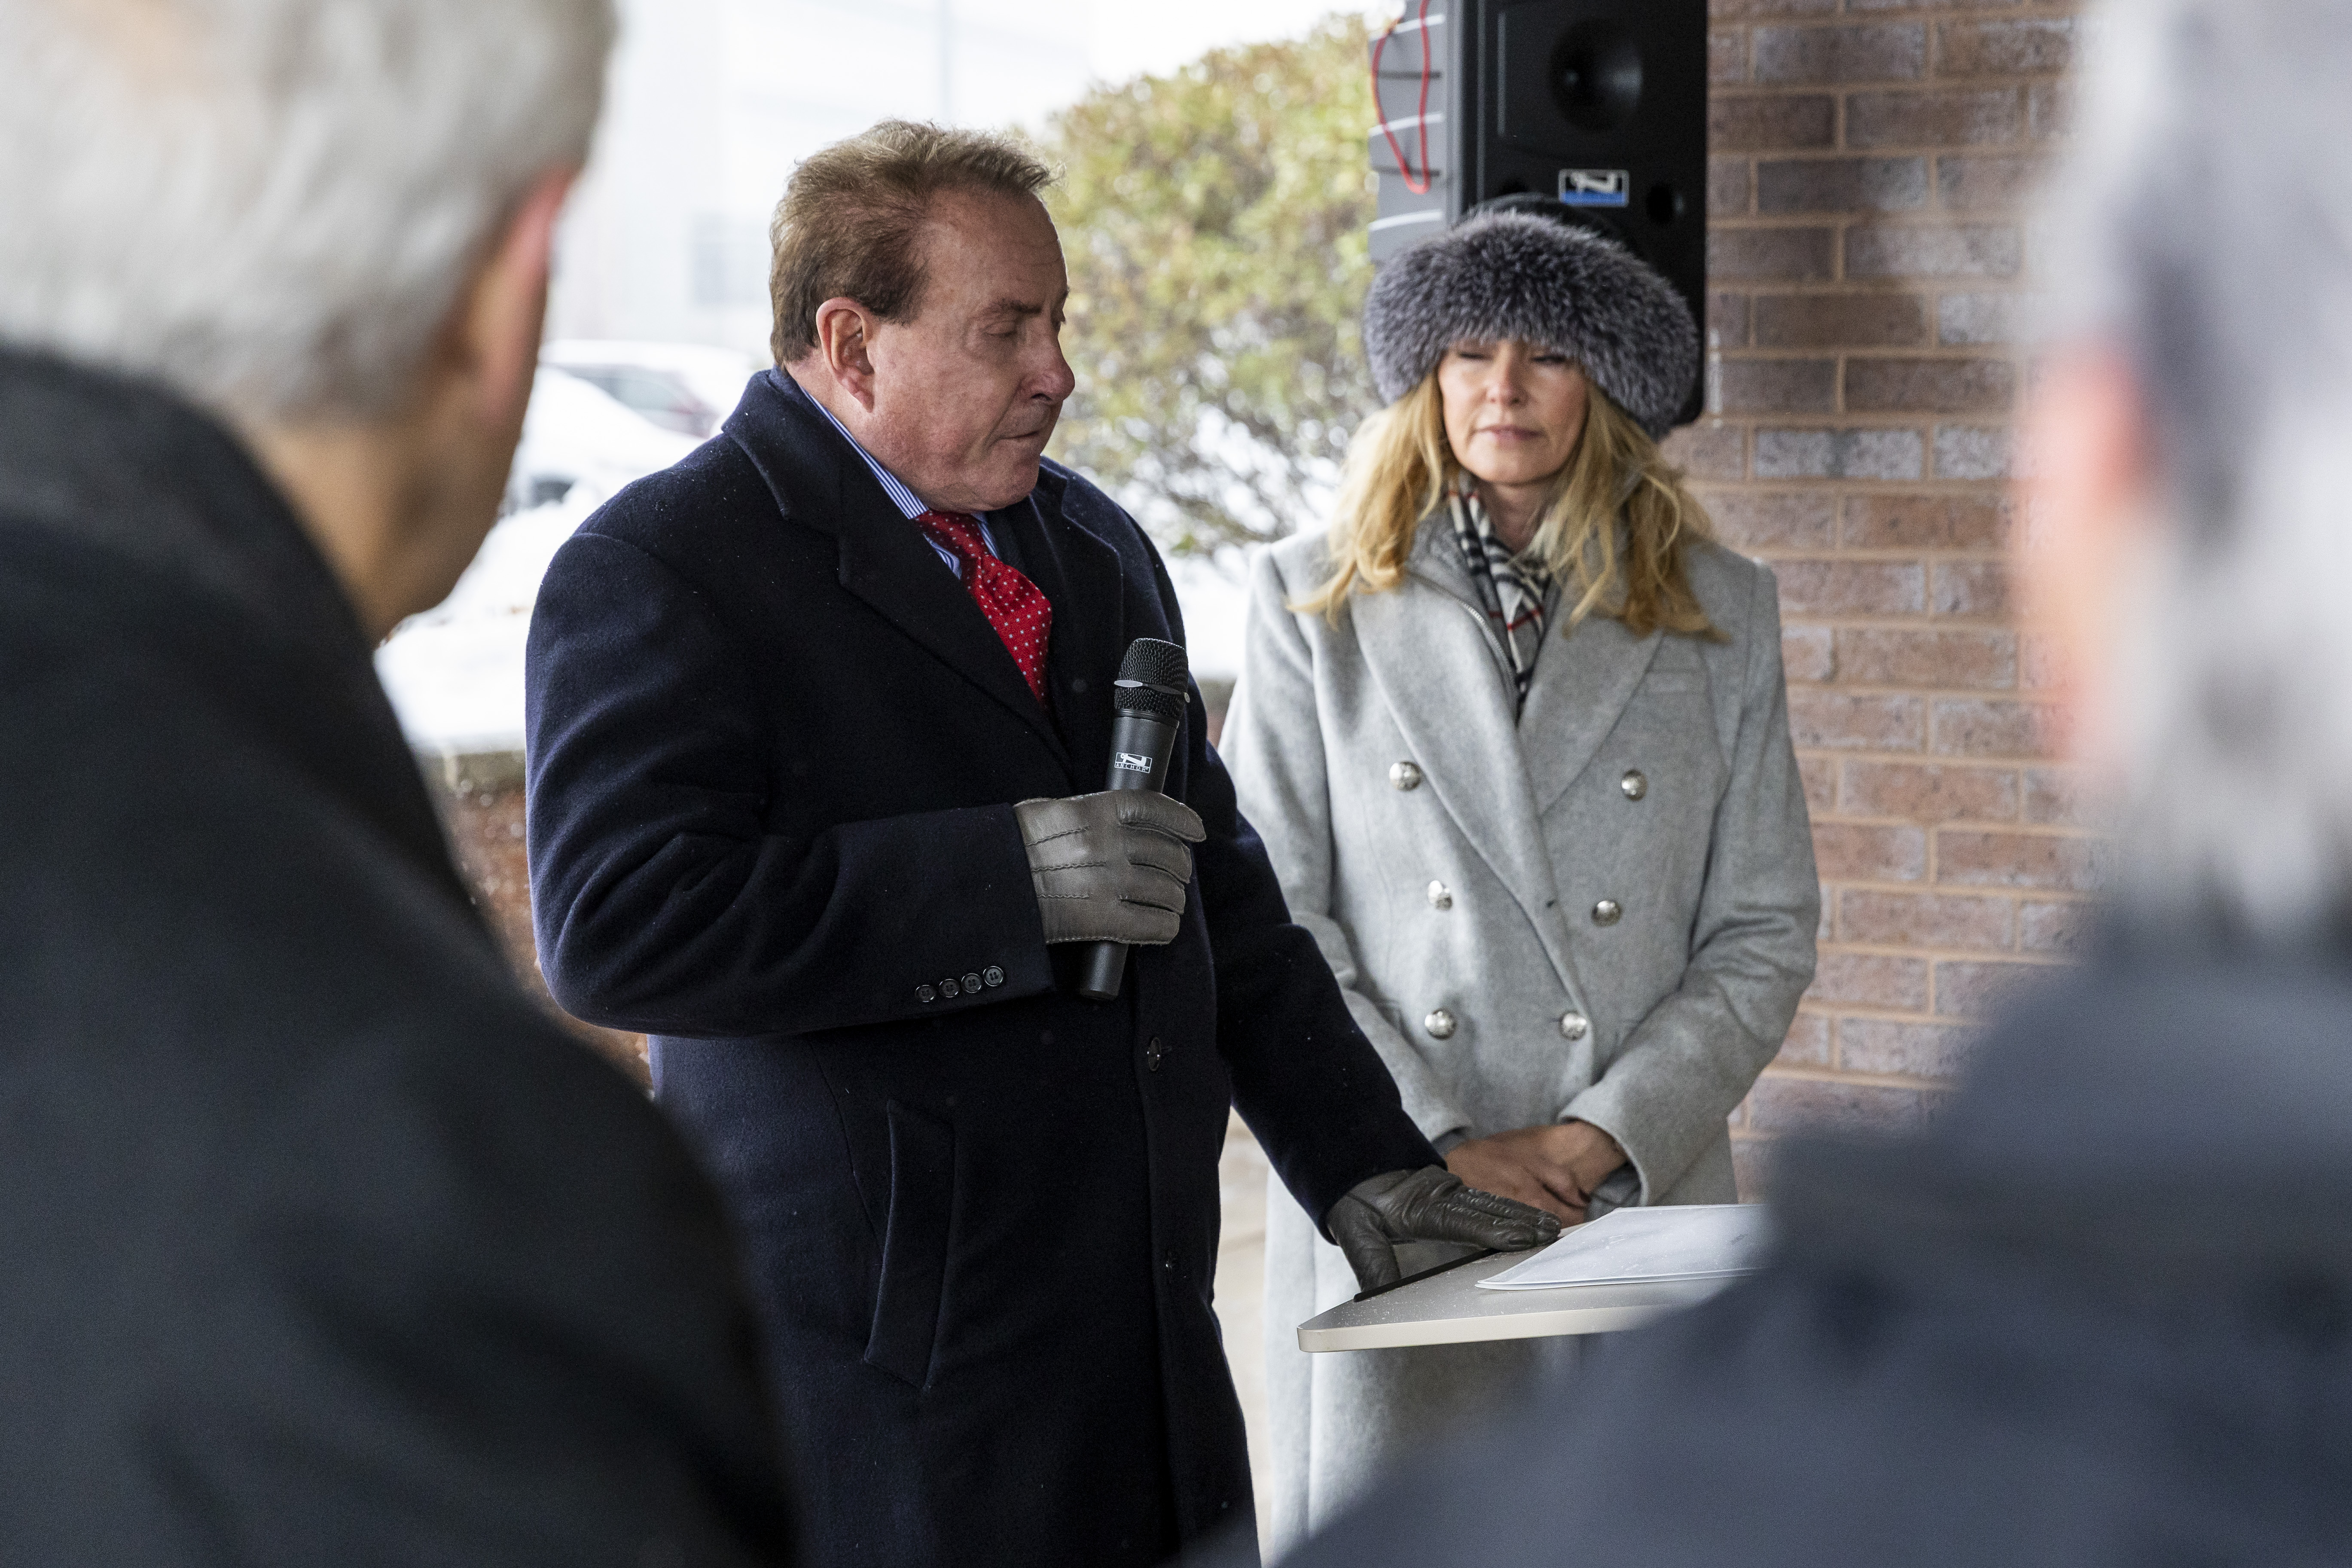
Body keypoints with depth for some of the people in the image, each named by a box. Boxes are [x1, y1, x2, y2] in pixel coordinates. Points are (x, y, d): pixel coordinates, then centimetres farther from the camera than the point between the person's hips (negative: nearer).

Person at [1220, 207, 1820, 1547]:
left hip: (1642, 1215, 1)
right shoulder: (1316, 604, 7)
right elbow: (1264, 917, 1)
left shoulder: (1719, 614, 10)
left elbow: (1765, 934, 6)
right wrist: (1426, 1150, -9)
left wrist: (1608, 1135, -7)